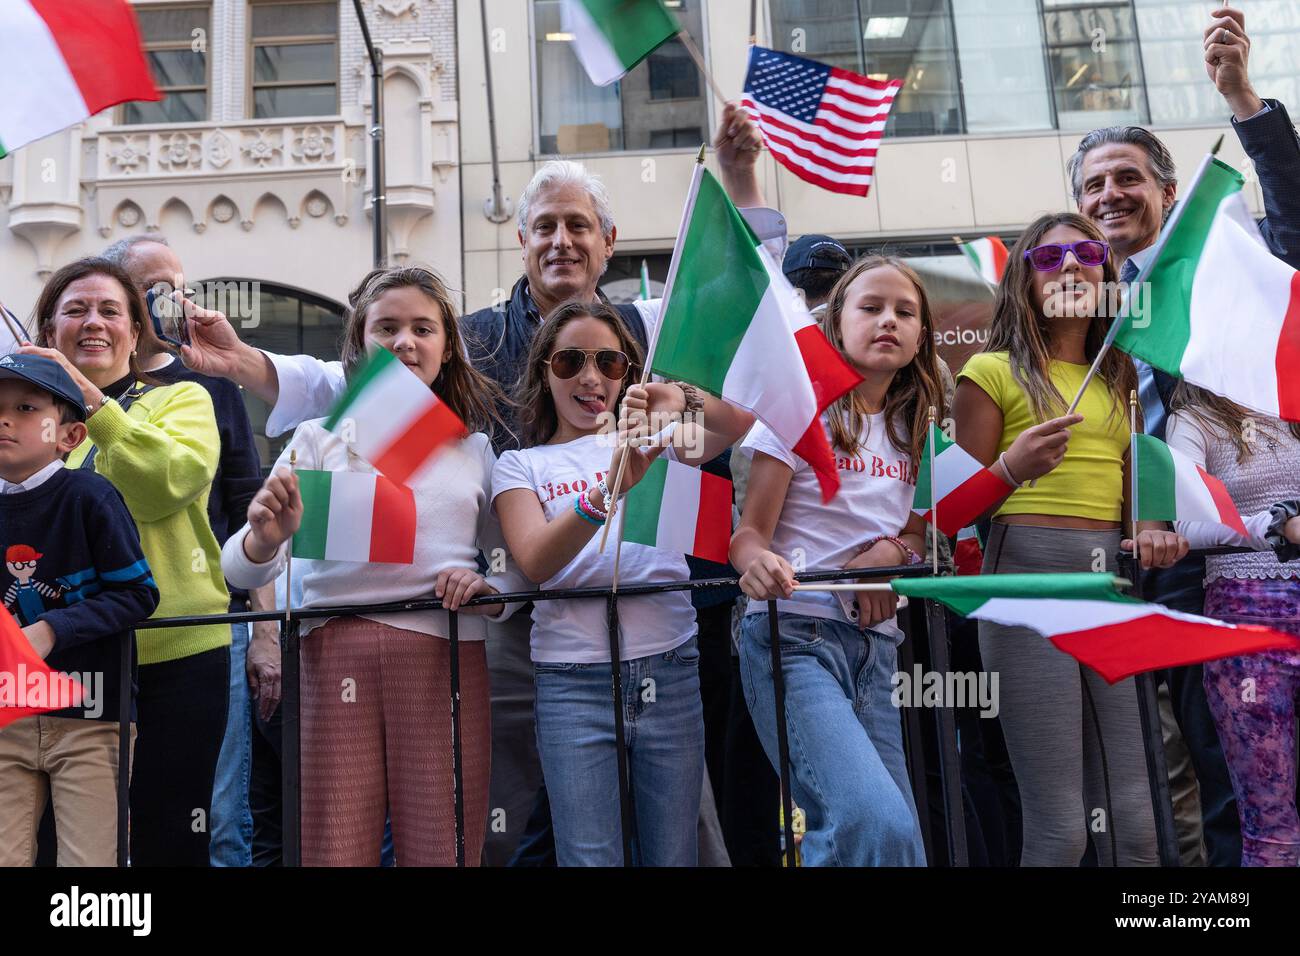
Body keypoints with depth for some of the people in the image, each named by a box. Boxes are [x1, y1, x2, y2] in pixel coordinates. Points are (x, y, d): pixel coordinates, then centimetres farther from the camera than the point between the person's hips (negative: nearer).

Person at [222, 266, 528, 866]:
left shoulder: (475, 449, 15)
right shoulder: (320, 439, 10)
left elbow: (518, 563, 18)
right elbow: (241, 574, 3)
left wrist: (490, 593, -4)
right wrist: (265, 538, -20)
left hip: (446, 659, 1)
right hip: (336, 655, -1)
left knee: (442, 852, 3)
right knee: (336, 853, 0)